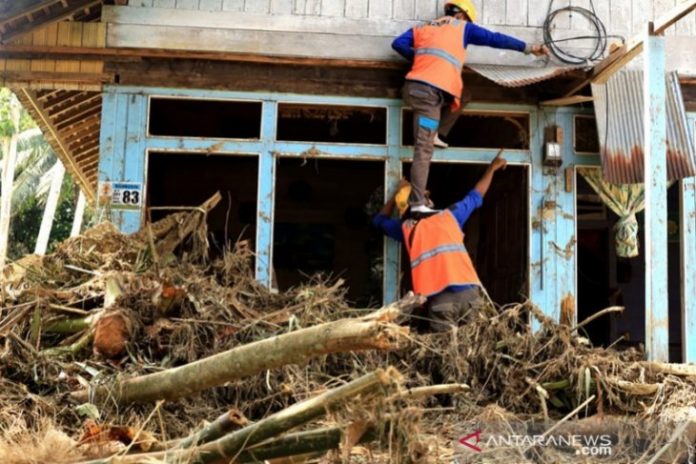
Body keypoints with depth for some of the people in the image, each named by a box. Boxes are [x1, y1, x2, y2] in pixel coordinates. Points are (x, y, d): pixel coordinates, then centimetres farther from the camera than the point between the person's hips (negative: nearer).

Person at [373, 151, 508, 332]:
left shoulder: (407, 228, 18)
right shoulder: (450, 215, 21)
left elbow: (379, 220, 40)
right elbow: (475, 197, 37)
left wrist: (397, 194, 49)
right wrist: (492, 168, 51)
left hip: (440, 299, -1)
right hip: (469, 292, 1)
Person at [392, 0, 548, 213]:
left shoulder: (422, 27, 27)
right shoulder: (461, 27, 14)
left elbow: (398, 43, 15)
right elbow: (495, 39, 9)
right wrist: (528, 48, 10)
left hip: (415, 86, 6)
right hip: (430, 92, -6)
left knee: (464, 95, 27)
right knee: (423, 150, -9)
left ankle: (436, 134, 12)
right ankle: (417, 203, -15)